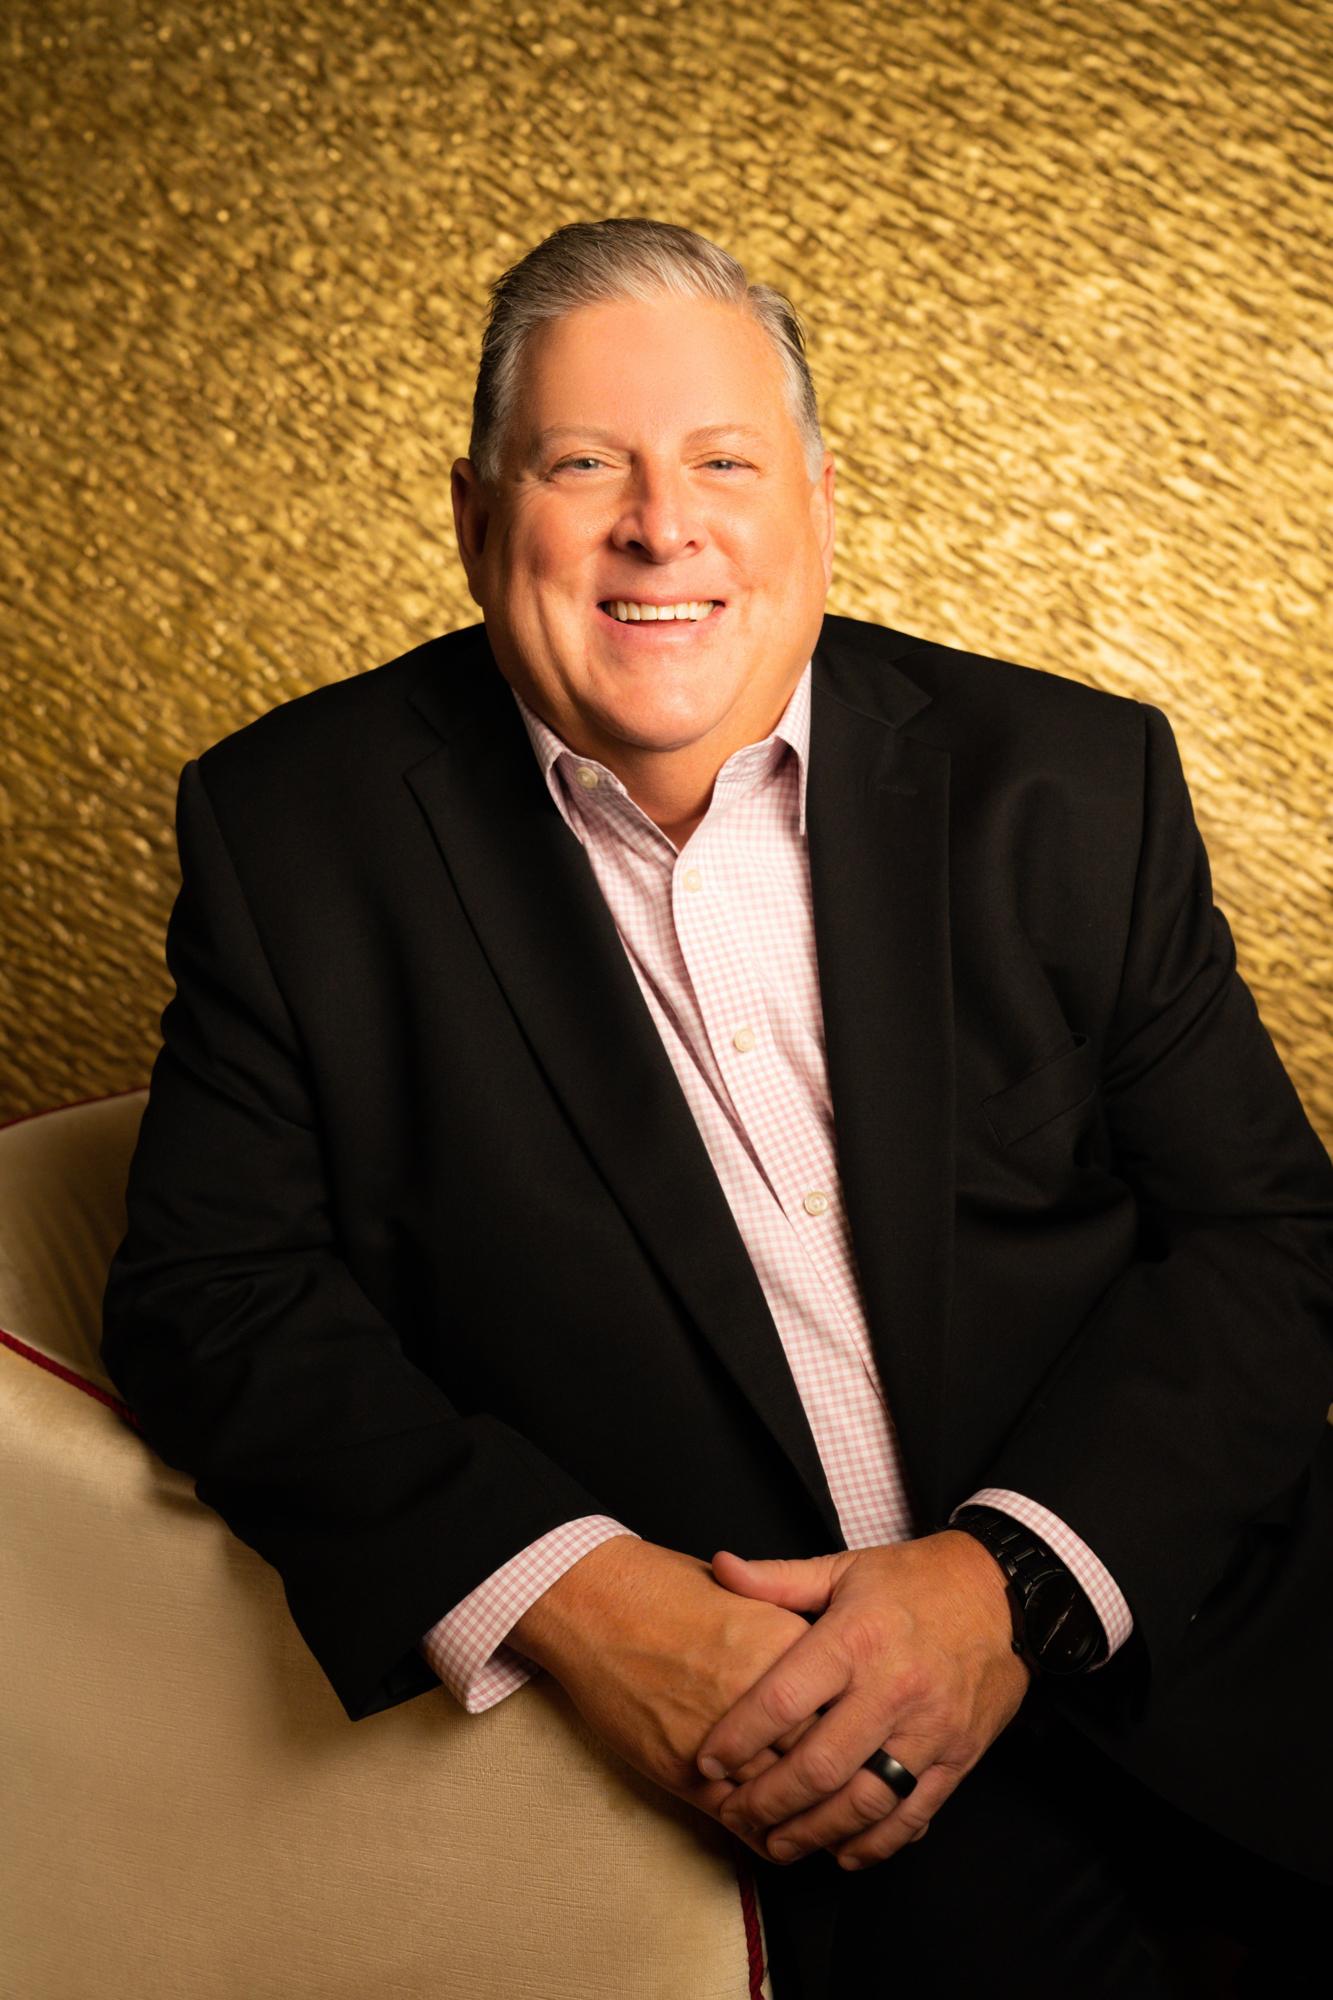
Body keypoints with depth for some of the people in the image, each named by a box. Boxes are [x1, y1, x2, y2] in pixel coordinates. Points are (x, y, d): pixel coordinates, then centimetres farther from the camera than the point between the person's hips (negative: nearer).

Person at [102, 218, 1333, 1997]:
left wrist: (1015, 1578, -14)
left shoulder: (1071, 783, 4)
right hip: (713, 1698, -2)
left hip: (1155, 1613, 3)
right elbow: (209, 1288, 0)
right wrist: (560, 1586, -15)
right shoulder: (300, 826, 1)